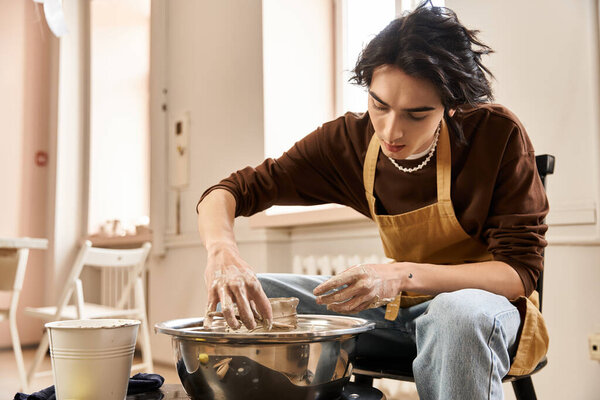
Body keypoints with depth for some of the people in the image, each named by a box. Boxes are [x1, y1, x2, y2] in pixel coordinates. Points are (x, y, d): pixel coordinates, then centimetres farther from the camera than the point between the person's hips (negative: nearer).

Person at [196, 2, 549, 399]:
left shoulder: (498, 134, -18)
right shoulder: (349, 139, -9)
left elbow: (521, 270, -18)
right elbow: (232, 190, -8)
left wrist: (403, 276, -33)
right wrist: (222, 249, -32)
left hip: (491, 302, -3)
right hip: (399, 307, 4)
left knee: (458, 311, -41)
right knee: (248, 295, -9)